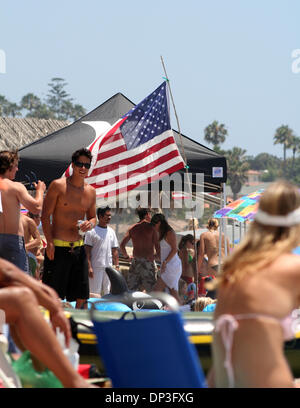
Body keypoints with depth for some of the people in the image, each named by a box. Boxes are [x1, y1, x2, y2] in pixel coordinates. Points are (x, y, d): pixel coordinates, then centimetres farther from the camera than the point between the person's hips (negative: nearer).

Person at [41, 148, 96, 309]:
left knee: (82, 294, 5)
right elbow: (45, 216, -6)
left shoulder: (91, 191, 12)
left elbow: (93, 217, 22)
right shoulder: (58, 185, -4)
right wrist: (49, 242, -16)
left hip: (78, 247, 6)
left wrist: (90, 223, -4)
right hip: (58, 247, -6)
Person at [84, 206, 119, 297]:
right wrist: (89, 267, -14)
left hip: (109, 267, 5)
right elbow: (87, 251, -7)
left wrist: (117, 265, 8)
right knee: (95, 293, -5)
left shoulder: (111, 232, 14)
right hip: (96, 267, -5)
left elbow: (115, 251, 16)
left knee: (108, 293, 7)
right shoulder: (92, 231, -4)